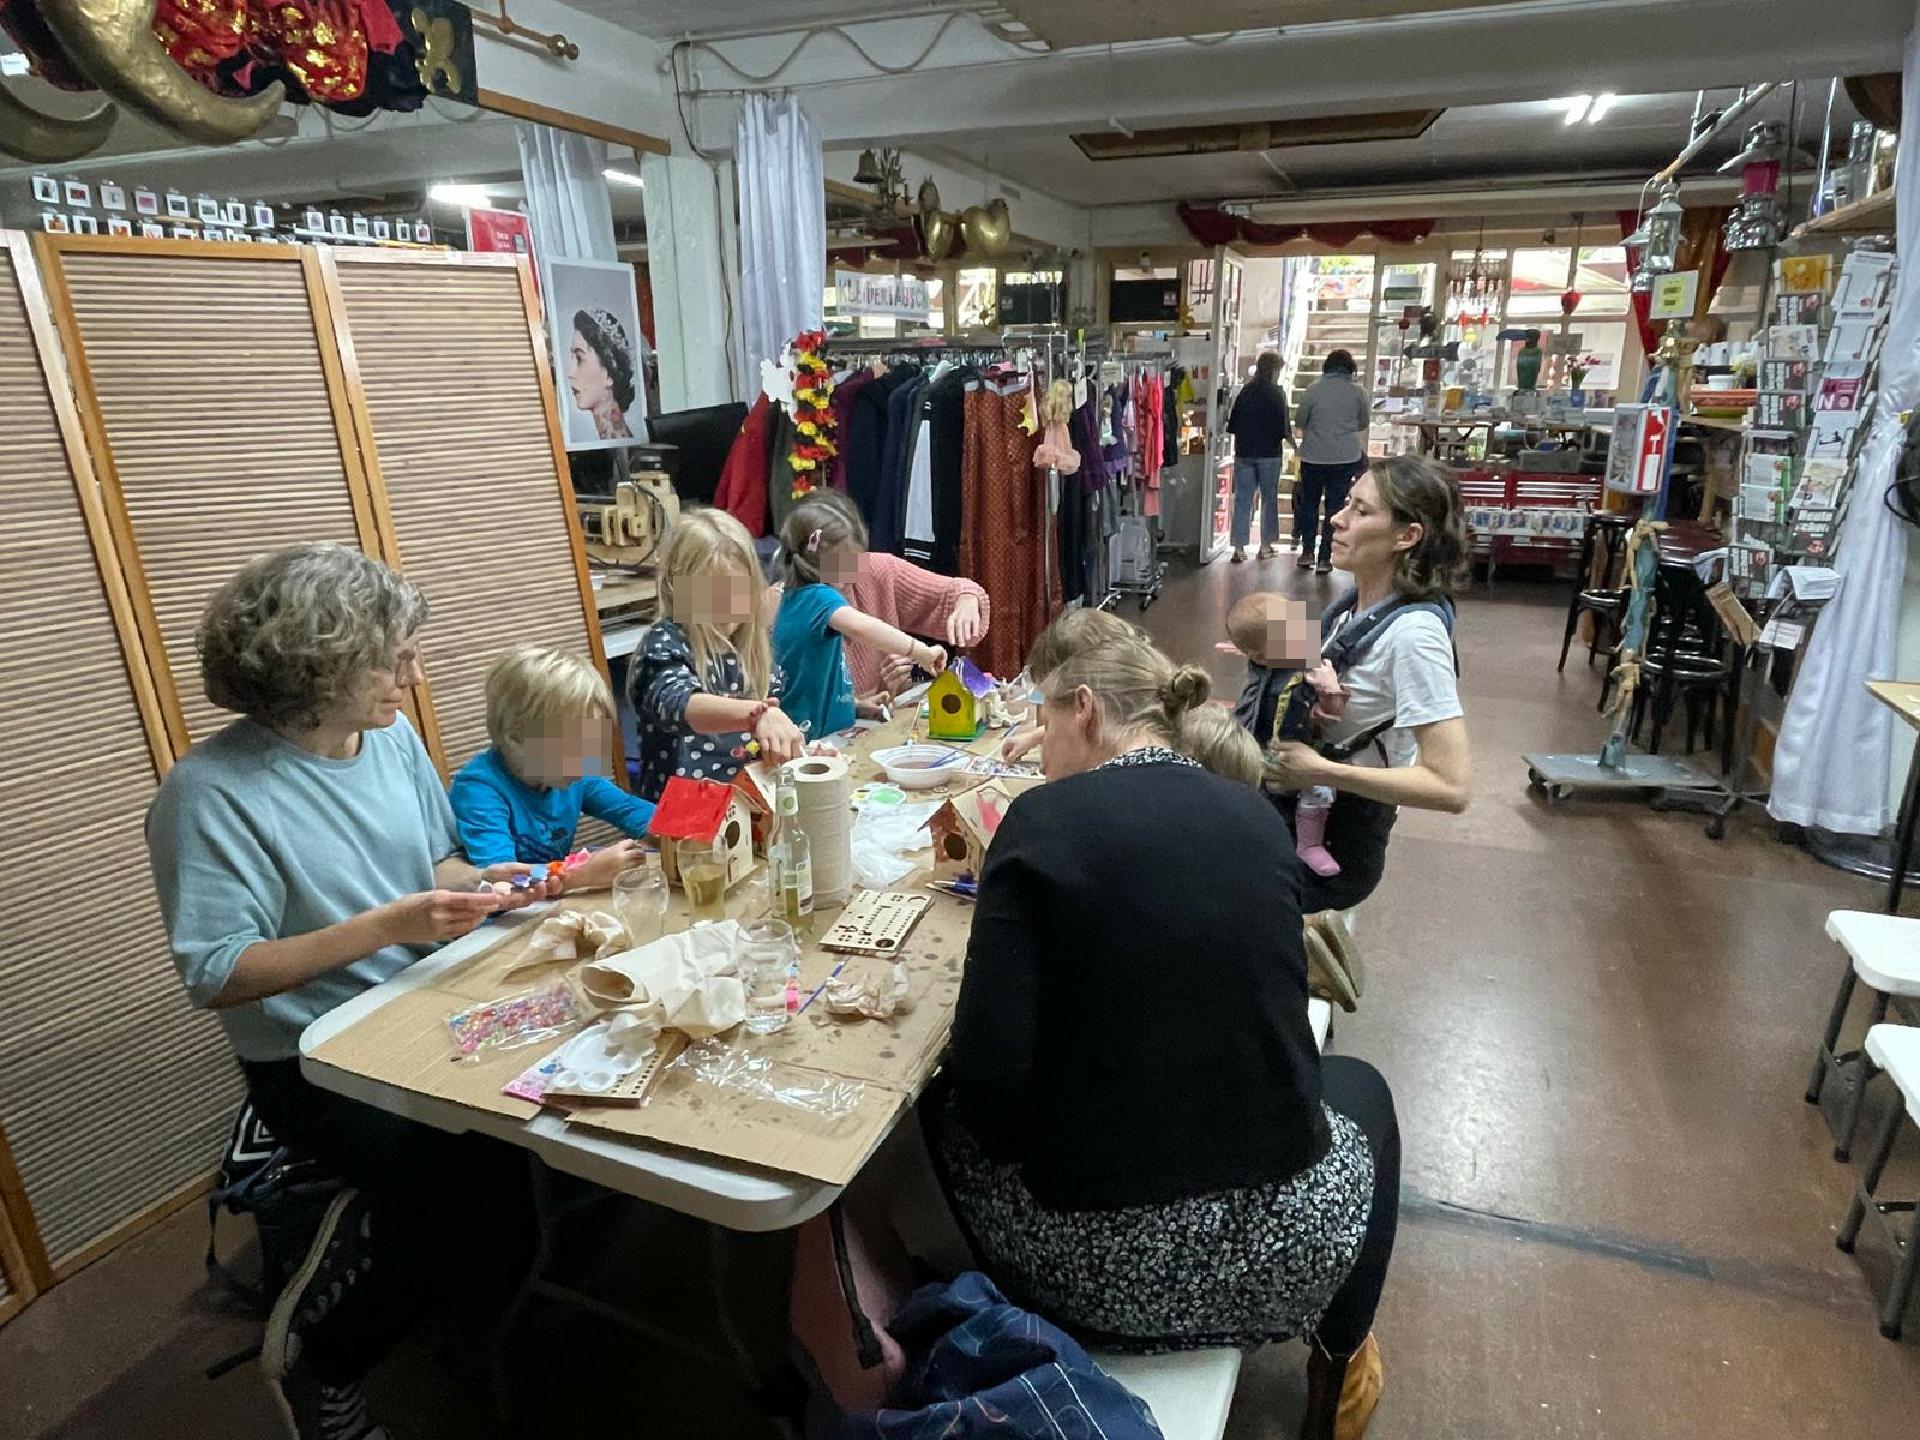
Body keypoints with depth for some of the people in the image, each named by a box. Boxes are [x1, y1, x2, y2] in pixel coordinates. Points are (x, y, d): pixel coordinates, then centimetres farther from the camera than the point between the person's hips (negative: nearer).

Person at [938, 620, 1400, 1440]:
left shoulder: (1044, 820, -14)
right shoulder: (1258, 817, 0)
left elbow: (987, 1079, -19)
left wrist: (1038, 1140, 4)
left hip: (1092, 1255, -3)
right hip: (1281, 1245, 4)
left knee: (943, 1108, 27)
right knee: (1360, 1088, 35)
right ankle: (1338, 1366, 50)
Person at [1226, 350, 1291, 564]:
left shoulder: (1245, 391, 3)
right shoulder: (1277, 393, -7)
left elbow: (1233, 423, 7)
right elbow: (1283, 425, -7)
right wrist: (1290, 441, 10)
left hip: (1244, 452, 3)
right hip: (1269, 452, -3)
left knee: (1242, 499, 4)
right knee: (1269, 498, 9)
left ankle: (1239, 548, 1)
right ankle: (1266, 545, 13)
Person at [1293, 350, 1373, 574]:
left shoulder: (1314, 389, -7)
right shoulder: (1357, 392, -3)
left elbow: (1299, 422, 0)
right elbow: (1364, 423, 10)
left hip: (1313, 456, 0)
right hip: (1346, 457, 0)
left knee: (1309, 503, 15)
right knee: (1335, 506, 6)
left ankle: (1307, 552, 15)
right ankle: (1325, 558, 5)